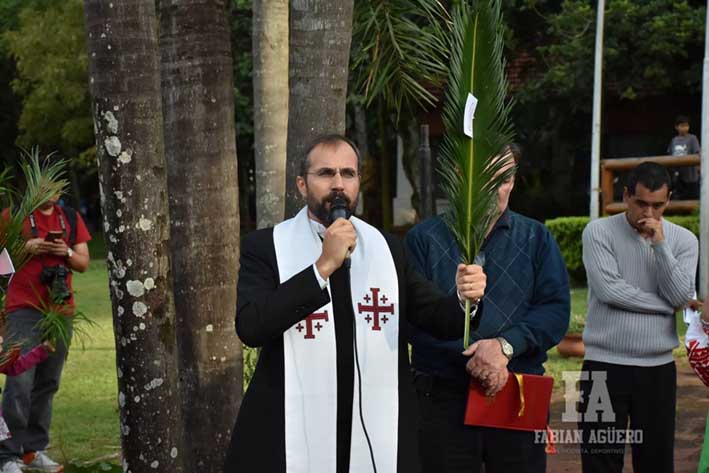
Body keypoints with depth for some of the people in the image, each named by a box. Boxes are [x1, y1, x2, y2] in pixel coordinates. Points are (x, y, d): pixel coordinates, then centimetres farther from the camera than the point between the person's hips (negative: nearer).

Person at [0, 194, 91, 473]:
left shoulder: (71, 218, 14)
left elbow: (84, 263, 13)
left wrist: (67, 252, -7)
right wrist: (27, 248, -14)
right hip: (24, 310, -4)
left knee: (47, 383, 7)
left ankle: (34, 449, 15)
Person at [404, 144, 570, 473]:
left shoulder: (536, 239, 10)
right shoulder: (424, 239, 3)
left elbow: (556, 310, -1)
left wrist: (505, 344, -17)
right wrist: (472, 354, -18)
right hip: (443, 397, -1)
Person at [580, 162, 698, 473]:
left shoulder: (683, 240, 6)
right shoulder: (599, 232, -3)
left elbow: (682, 297, -6)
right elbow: (608, 289, -15)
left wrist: (660, 245, -13)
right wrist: (668, 305, -7)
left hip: (658, 367, 3)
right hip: (605, 365, -3)